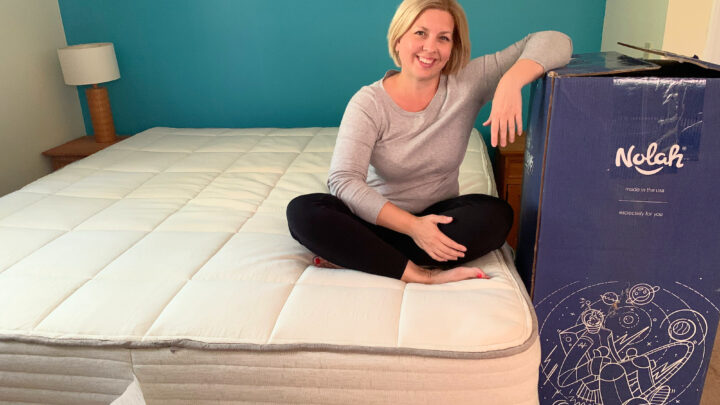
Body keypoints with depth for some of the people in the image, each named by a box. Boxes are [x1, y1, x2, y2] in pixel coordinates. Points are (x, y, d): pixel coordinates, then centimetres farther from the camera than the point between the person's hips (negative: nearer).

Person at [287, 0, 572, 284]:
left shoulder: (468, 83, -8)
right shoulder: (368, 103, -12)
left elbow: (554, 42, -11)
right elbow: (343, 181, -22)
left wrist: (511, 82, -34)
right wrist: (412, 226, -32)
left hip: (439, 216, 2)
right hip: (381, 218, -1)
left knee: (497, 215, -29)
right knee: (302, 211, -26)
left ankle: (352, 256, -24)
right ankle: (418, 274, -27)